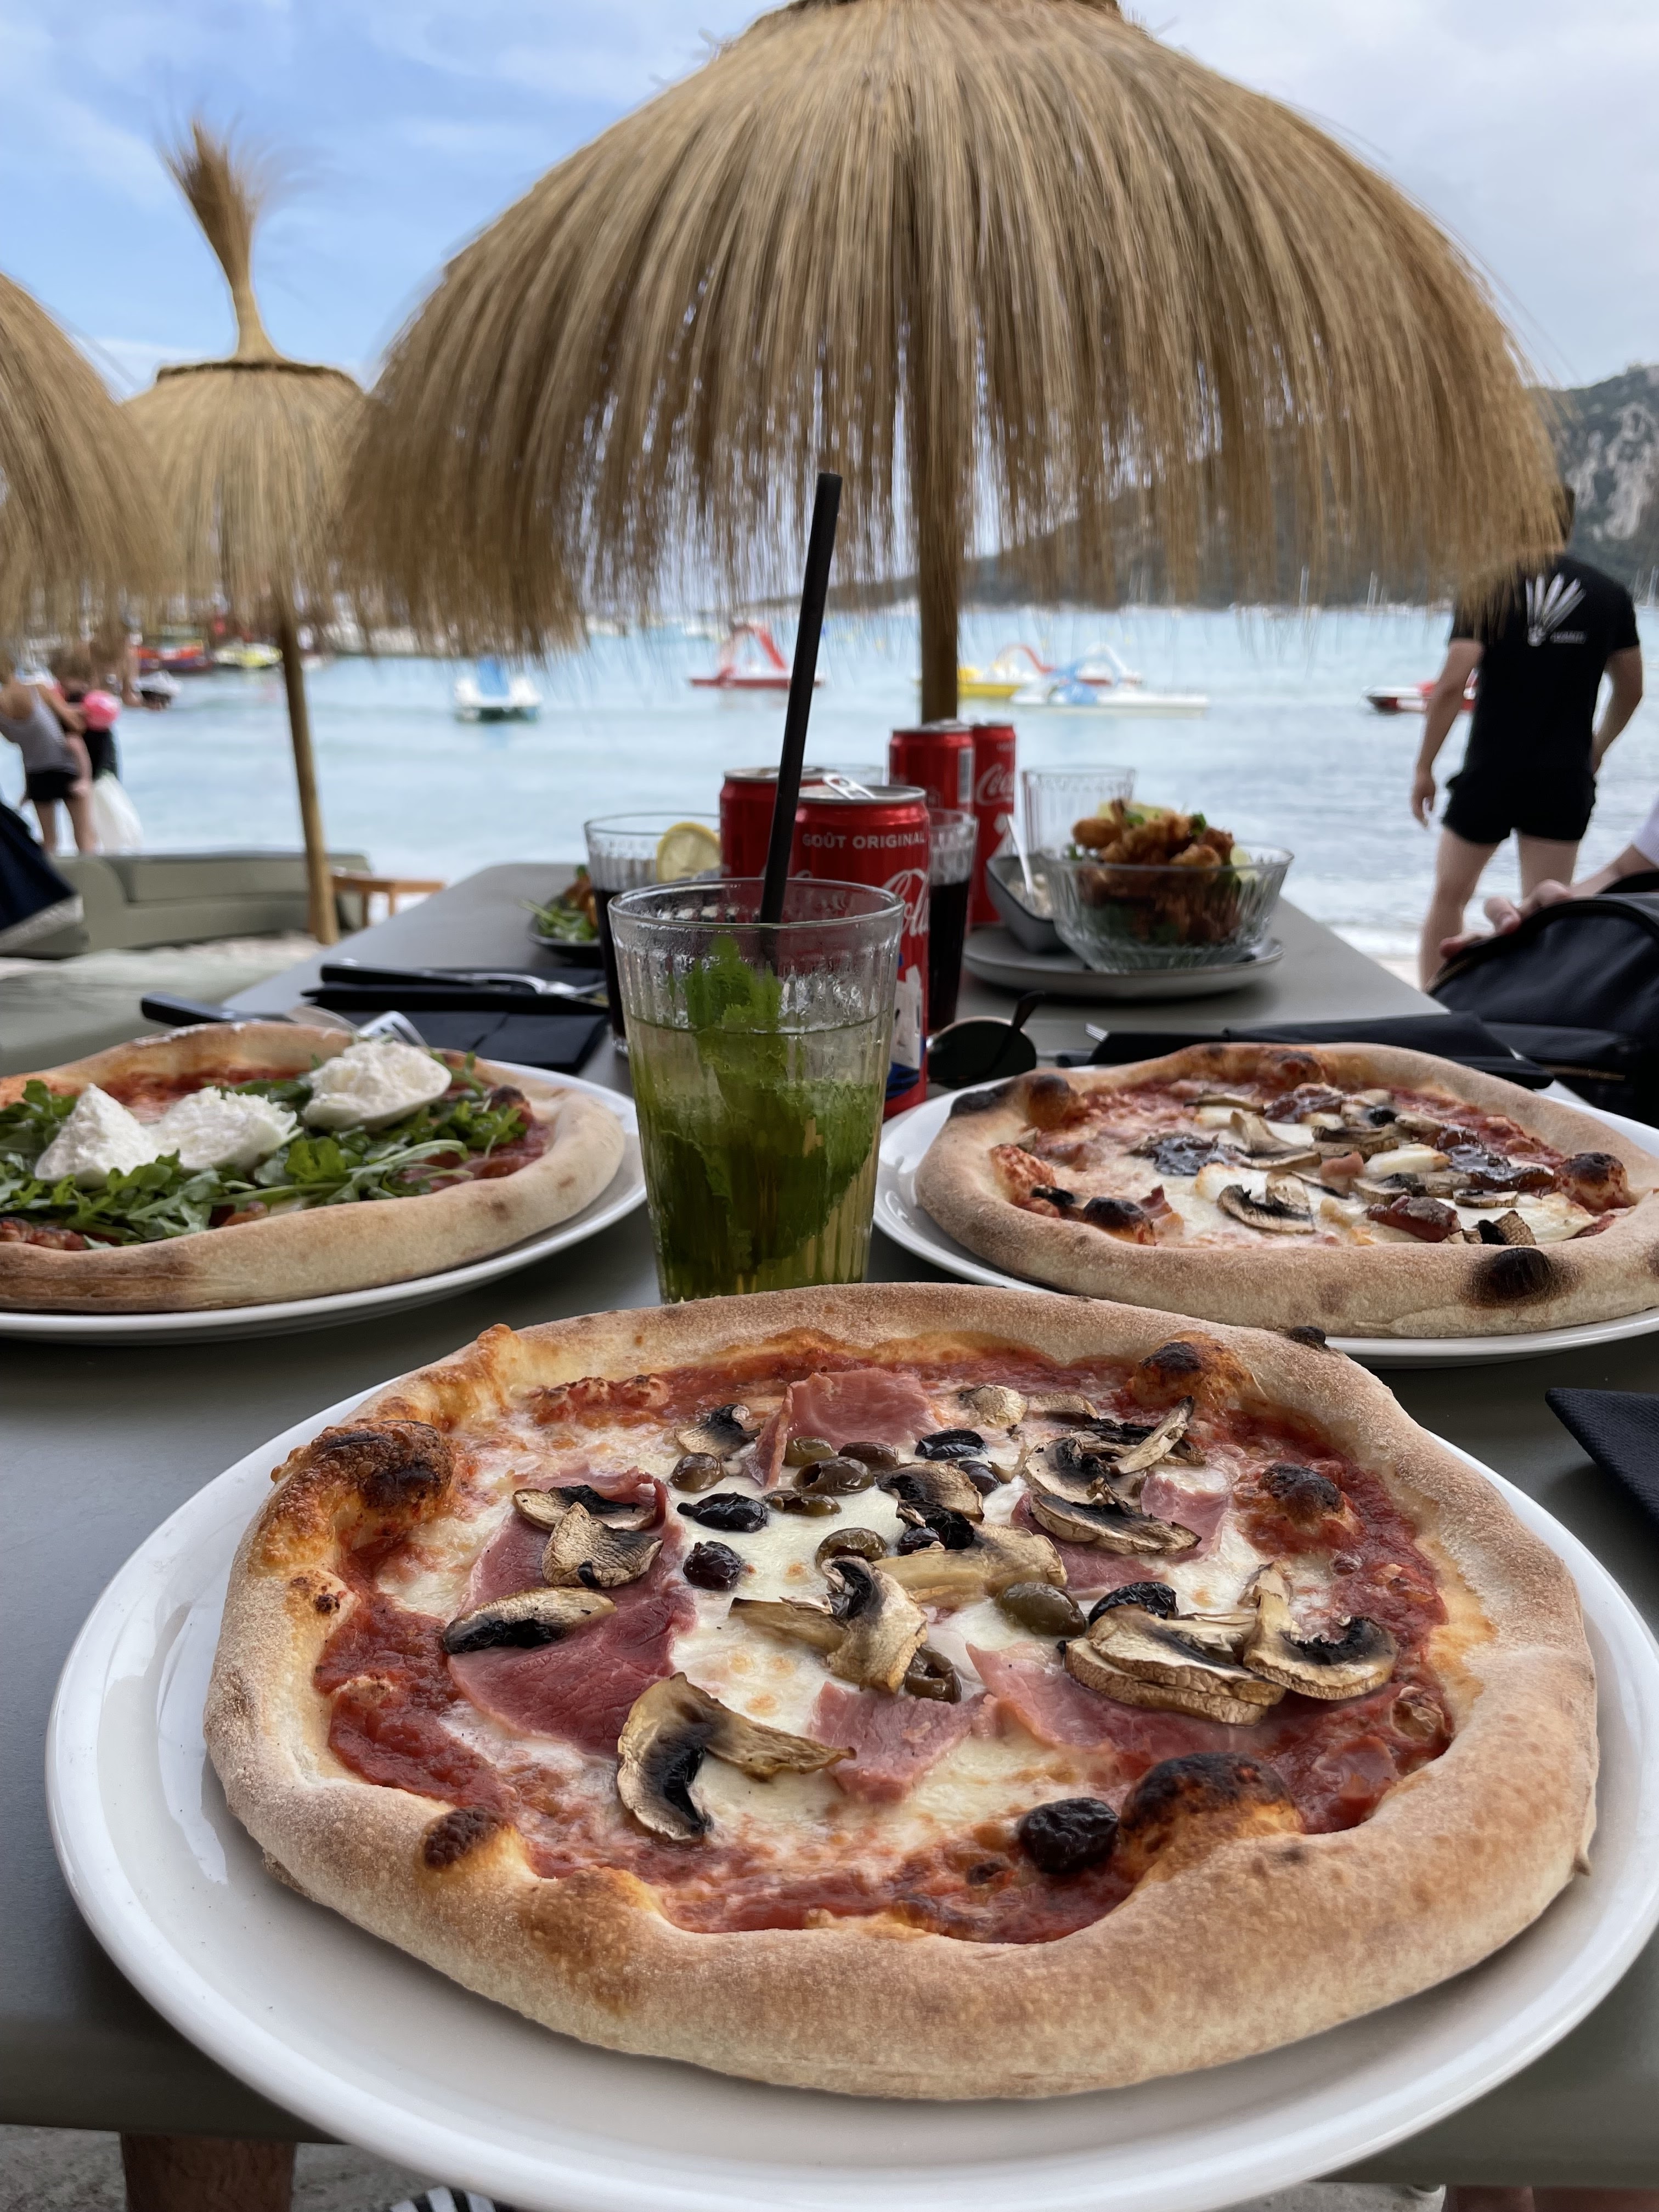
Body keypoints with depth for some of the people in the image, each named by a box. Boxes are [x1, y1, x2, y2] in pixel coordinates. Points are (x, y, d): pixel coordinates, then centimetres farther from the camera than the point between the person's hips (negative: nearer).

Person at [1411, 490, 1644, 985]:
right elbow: (1630, 690, 13)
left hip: (1488, 774, -2)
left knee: (1449, 893, 15)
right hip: (1564, 781, 2)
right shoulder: (1609, 596, 4)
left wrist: (1424, 767, -8)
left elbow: (1451, 685, -15)